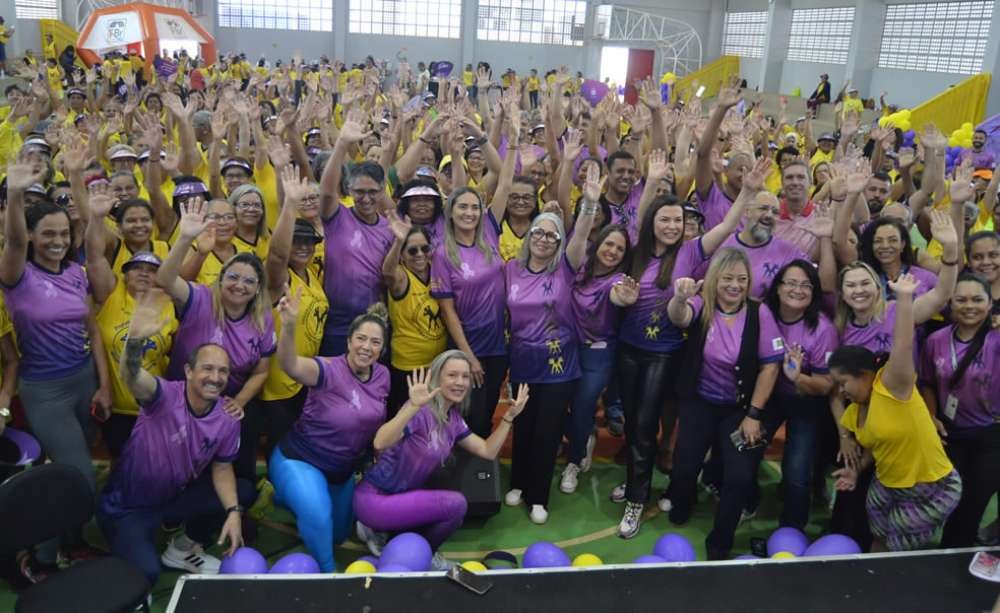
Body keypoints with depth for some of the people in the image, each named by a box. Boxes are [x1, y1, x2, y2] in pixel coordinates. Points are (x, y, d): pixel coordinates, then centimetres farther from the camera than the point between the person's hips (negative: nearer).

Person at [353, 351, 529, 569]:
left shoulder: (453, 418, 5)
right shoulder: (421, 411, -22)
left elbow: (488, 451, 10)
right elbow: (380, 443, -37)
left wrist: (509, 416, 1)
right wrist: (413, 406, -49)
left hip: (401, 496, 9)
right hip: (374, 500, -9)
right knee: (455, 504, -19)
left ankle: (389, 534, 15)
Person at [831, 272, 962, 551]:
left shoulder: (892, 387, -21)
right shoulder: (854, 413, 1)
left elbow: (903, 344, -34)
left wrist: (903, 297, -38)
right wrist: (856, 468, -3)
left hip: (932, 491, -7)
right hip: (887, 487, 7)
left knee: (898, 550, 6)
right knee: (879, 542, 16)